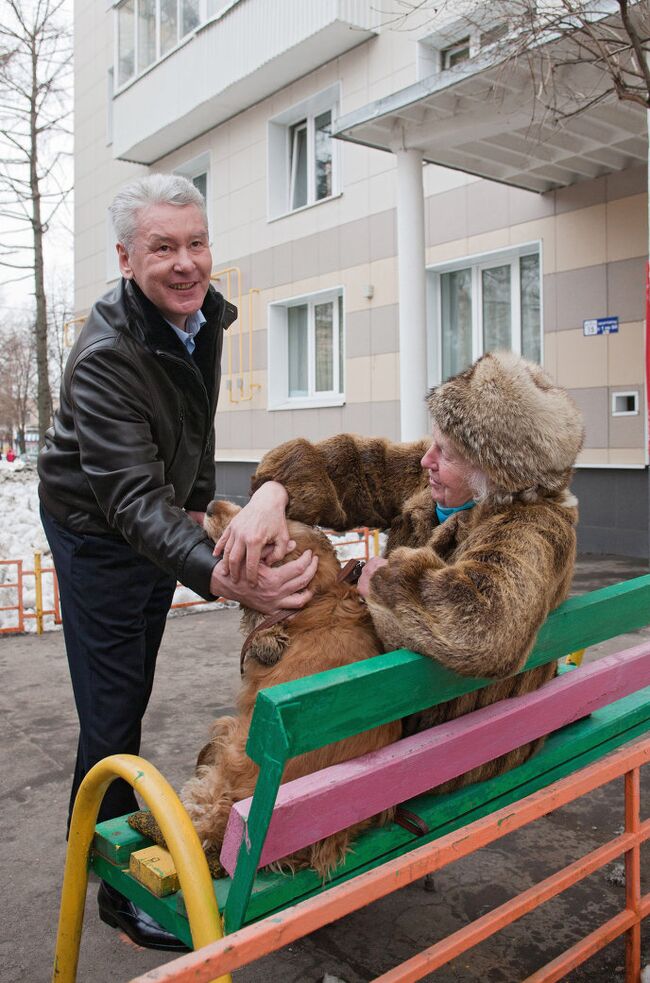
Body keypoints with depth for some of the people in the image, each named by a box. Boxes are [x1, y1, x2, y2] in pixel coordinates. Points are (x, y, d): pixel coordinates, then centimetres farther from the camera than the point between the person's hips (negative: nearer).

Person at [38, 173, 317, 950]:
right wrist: (222, 578, -57)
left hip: (162, 520, 7)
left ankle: (97, 833, 43)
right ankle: (119, 884, 17)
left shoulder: (206, 314, -8)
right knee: (114, 708, -4)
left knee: (134, 689, 20)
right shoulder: (104, 357, -32)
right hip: (98, 531, -7)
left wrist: (197, 505, 10)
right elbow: (132, 500, -42)